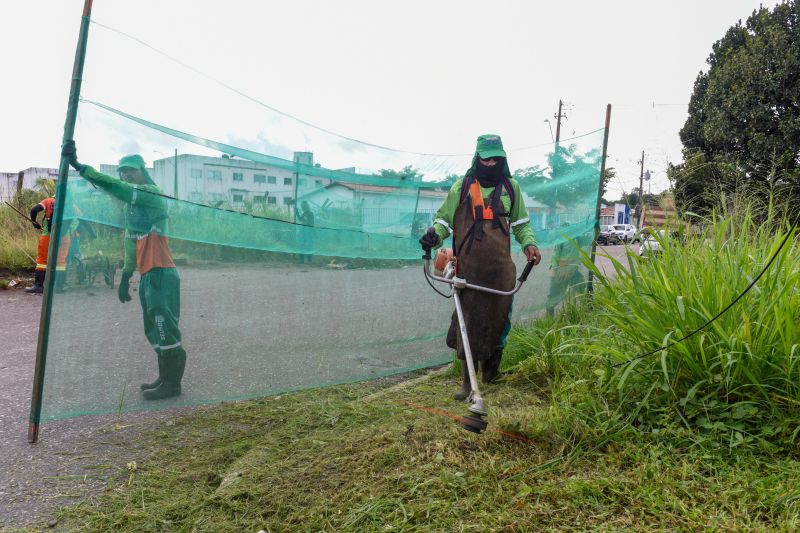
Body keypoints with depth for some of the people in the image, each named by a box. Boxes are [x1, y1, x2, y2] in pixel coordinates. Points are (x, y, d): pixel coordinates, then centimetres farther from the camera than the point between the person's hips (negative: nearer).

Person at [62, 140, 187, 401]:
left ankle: (172, 383, 0)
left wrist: (78, 166, -26)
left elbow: (115, 187, -22)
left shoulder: (153, 193, -7)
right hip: (147, 275, 10)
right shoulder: (133, 204, 21)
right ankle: (165, 378, 23)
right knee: (155, 331, 14)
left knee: (165, 330, -7)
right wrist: (126, 276, 19)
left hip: (161, 274, -10)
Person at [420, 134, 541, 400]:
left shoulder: (511, 187, 14)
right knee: (468, 321, -2)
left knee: (498, 318, 5)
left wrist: (529, 243, 5)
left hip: (500, 268, 3)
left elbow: (521, 223, 23)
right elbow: (444, 219, 12)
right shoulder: (462, 187, 7)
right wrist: (434, 234, -10)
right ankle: (467, 381, 7)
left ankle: (490, 367, 27)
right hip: (468, 266, -2)